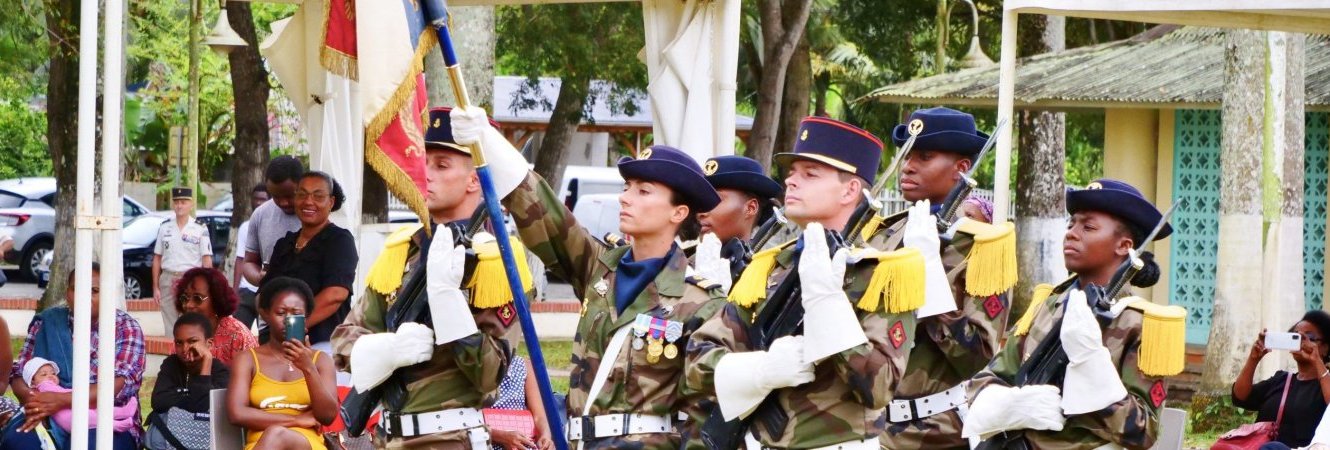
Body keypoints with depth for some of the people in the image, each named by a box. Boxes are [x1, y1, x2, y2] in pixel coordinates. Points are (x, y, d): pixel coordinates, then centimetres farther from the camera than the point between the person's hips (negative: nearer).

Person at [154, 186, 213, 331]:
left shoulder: (200, 229, -1)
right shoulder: (164, 228, 9)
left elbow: (207, 261, -2)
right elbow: (157, 259, 11)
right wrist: (156, 287, 7)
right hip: (168, 279, 4)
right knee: (169, 325, 4)